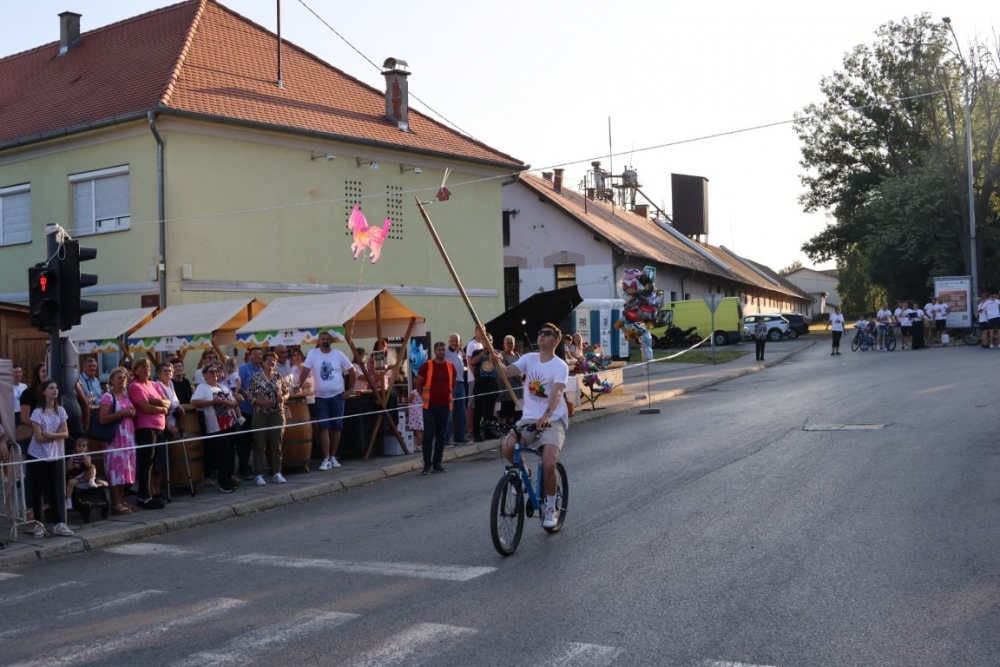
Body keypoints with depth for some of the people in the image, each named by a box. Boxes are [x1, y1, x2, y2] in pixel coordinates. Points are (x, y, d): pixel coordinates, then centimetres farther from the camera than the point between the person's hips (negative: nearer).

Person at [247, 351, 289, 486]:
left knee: (277, 444, 5)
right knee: (260, 445, 0)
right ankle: (258, 474, 3)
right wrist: (261, 402, -17)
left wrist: (283, 397, -9)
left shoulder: (280, 377, 6)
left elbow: (287, 393, 12)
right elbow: (249, 396, -3)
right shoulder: (255, 378, -2)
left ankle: (277, 472, 13)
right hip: (260, 414, -2)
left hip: (278, 414, 2)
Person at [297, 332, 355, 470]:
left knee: (336, 427, 7)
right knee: (324, 428, -5)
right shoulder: (313, 353, -3)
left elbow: (351, 371, 7)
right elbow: (305, 371, -7)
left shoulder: (338, 354, -1)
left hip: (337, 396, 1)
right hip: (321, 397, -1)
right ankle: (326, 459, -3)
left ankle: (333, 457, 20)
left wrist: (351, 389, 2)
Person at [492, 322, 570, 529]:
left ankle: (551, 508, 3)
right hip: (529, 418, 4)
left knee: (548, 464, -22)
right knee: (507, 447, -23)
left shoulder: (560, 366, -9)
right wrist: (498, 362, -34)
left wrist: (547, 414, -43)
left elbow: (556, 392, -26)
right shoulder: (529, 358, 4)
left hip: (553, 420, -4)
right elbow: (507, 372, -11)